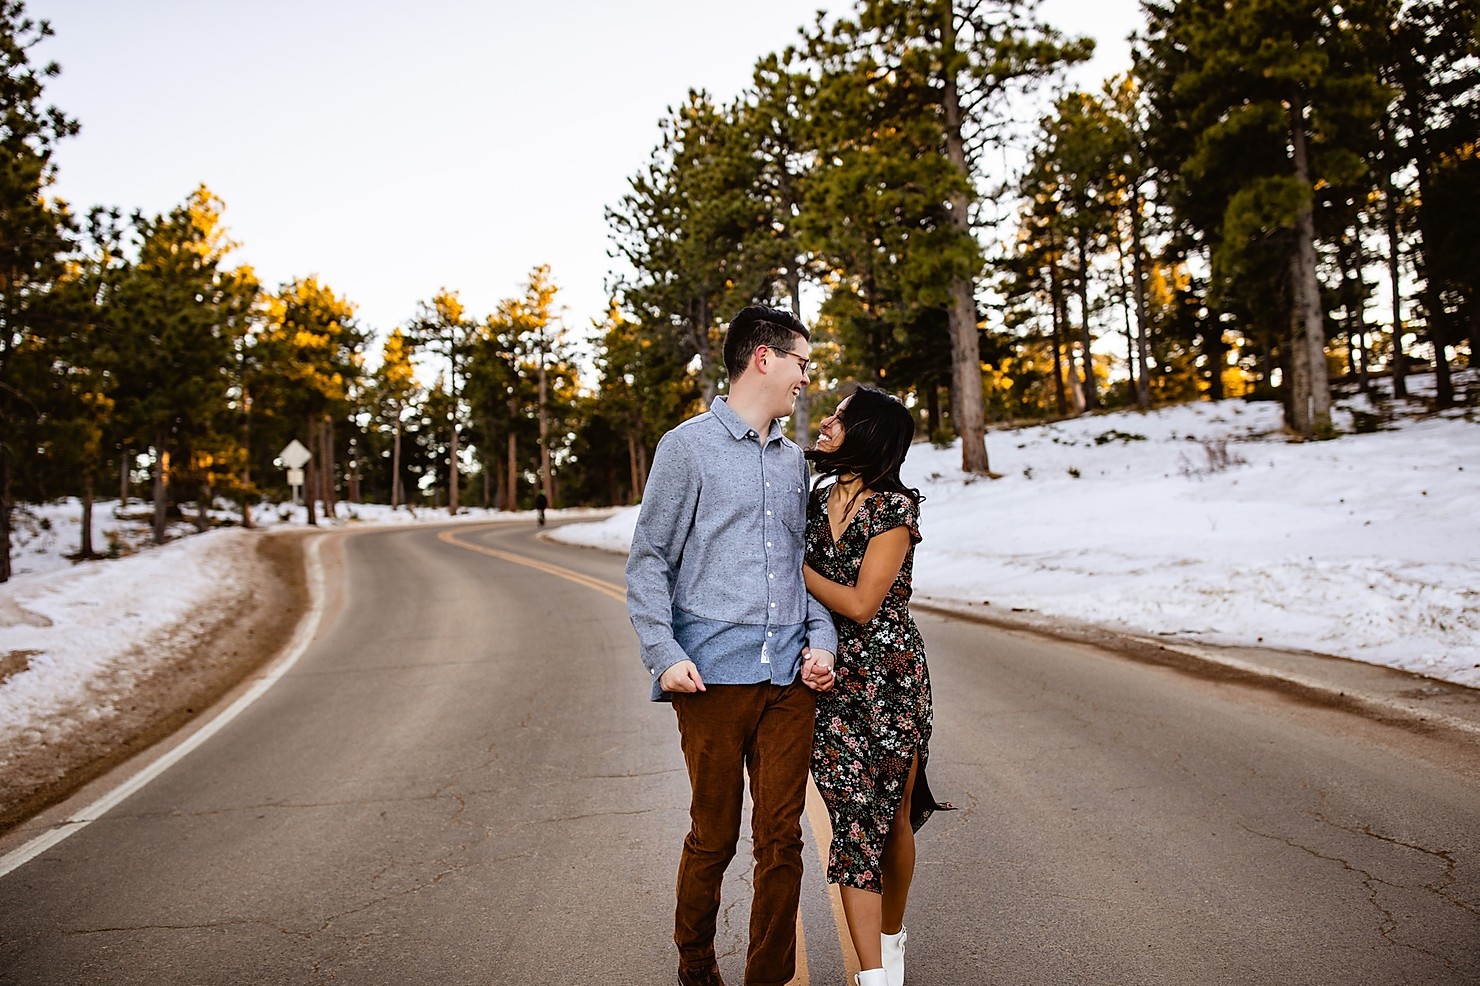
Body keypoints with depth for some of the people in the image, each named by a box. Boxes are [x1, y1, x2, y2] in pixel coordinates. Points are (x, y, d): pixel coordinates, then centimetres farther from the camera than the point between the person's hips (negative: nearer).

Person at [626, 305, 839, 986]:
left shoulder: (793, 460, 17)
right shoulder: (689, 446, 0)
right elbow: (648, 560, -2)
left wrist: (821, 640, 4)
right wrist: (665, 655, -12)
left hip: (790, 677, 5)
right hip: (715, 674, -4)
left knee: (781, 838, 6)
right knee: (713, 834, 7)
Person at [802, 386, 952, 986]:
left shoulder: (896, 507, -10)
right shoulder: (818, 497, 8)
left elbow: (860, 603, -15)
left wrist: (792, 564, -10)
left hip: (891, 675, -4)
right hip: (833, 679, 4)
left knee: (894, 815, 10)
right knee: (854, 819, -2)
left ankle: (892, 936, 35)